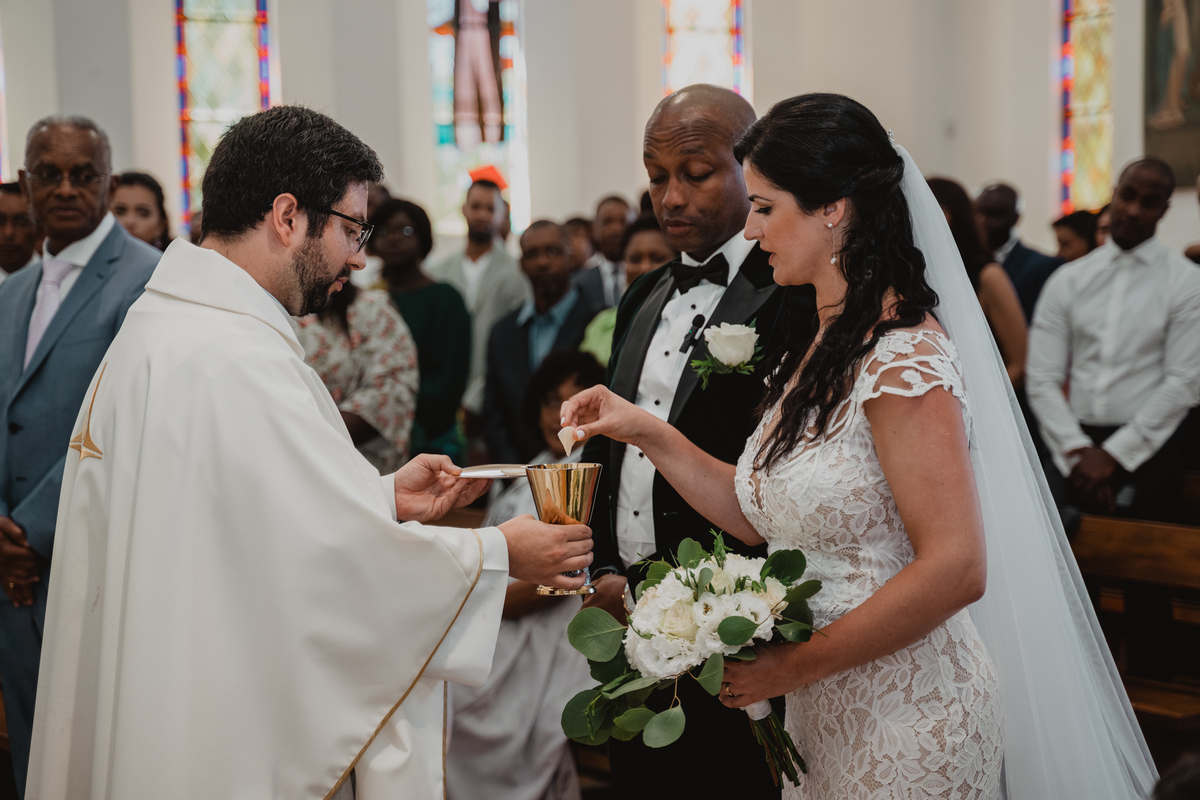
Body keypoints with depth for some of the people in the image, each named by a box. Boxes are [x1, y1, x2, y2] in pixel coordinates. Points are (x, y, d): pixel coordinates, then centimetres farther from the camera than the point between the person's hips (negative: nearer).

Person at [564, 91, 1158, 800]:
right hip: (823, 714, 9)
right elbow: (763, 515, 7)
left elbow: (954, 568, -26)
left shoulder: (903, 356, -21)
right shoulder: (818, 351, 7)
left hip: (906, 720, -8)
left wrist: (793, 667, -20)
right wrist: (647, 431, 0)